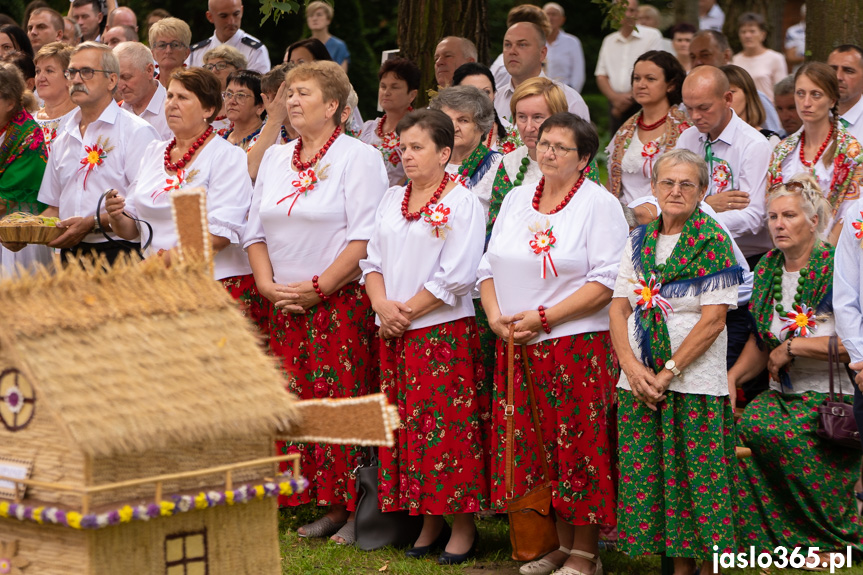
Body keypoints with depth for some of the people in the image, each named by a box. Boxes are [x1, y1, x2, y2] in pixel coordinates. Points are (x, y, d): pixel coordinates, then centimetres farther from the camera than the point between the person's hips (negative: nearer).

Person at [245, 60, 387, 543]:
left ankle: (357, 510, -2)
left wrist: (317, 288, -15)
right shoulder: (275, 158, 16)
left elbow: (365, 240, -12)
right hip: (287, 305, 6)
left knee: (344, 400, -8)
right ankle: (328, 507, 7)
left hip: (344, 302, -6)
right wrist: (268, 284, -1)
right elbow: (256, 231, 16)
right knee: (298, 400, 1)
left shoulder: (359, 158, -4)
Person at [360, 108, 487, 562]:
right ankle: (429, 522, 17)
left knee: (448, 426, -5)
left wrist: (409, 310, -12)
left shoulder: (463, 203, -6)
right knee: (407, 424, 7)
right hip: (394, 335, 6)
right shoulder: (392, 199, 14)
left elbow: (456, 276, -13)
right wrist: (382, 304, -6)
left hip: (444, 330, -6)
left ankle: (463, 528, 4)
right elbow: (373, 259, 12)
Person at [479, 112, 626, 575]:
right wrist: (496, 315, -3)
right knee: (537, 445, 6)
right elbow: (490, 264, 16)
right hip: (517, 346, 6)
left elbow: (606, 281, -13)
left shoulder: (599, 204, -5)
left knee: (579, 446, -3)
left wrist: (542, 318, -17)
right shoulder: (517, 199, 14)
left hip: (578, 343, -6)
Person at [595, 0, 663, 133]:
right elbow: (601, 76, 13)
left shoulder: (652, 35, 1)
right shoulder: (609, 41, 17)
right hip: (616, 104, 4)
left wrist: (630, 97, -8)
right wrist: (615, 97, -6)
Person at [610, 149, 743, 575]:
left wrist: (669, 372, -14)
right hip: (639, 381, 5)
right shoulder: (638, 241, 12)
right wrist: (632, 367, -7)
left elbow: (713, 319, -10)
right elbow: (619, 308, 9)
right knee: (644, 479, 5)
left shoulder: (712, 243, -4)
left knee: (700, 480, -4)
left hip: (695, 383, -5)